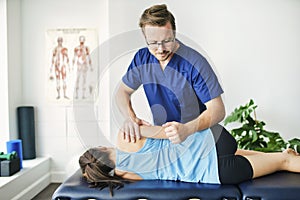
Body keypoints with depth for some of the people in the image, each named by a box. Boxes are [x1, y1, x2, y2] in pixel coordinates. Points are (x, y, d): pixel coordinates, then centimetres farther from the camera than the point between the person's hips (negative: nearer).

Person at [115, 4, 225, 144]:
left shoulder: (195, 64, -19)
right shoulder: (142, 58, -2)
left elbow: (218, 110, -18)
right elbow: (122, 91, 7)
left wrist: (187, 129, -37)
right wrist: (129, 117, -14)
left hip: (195, 137, -2)